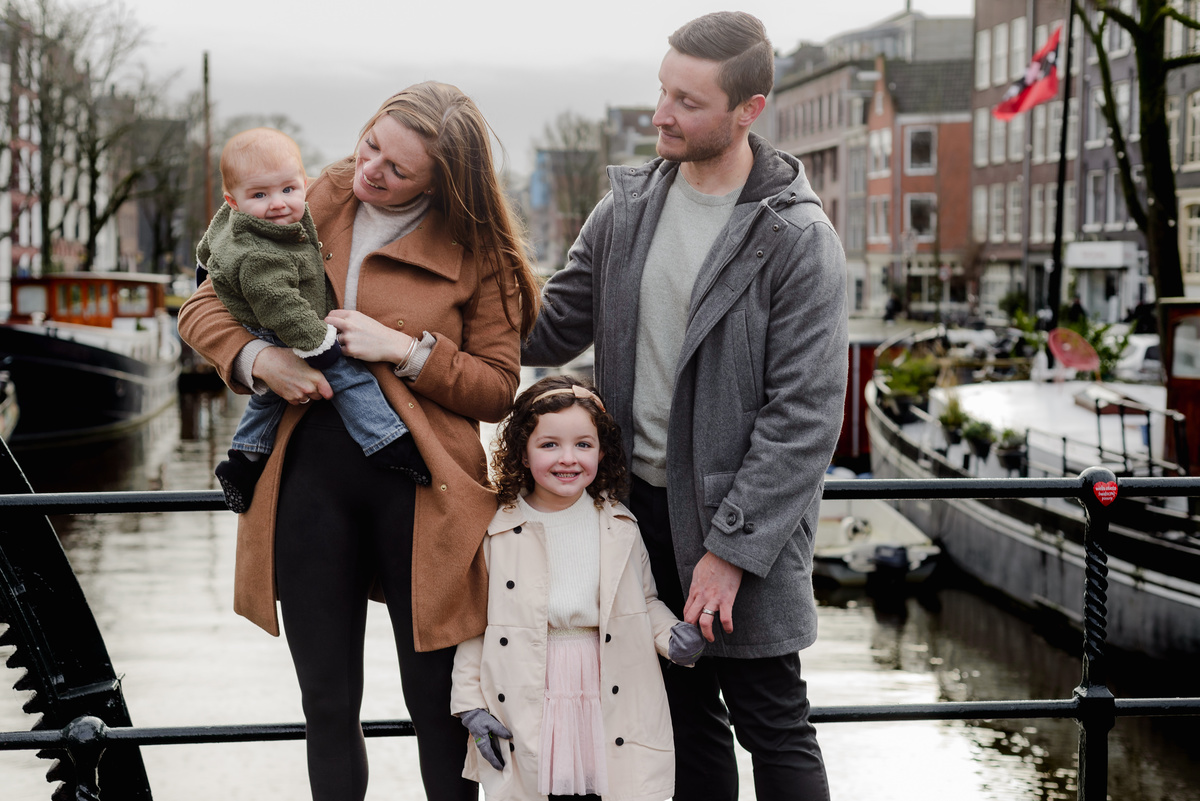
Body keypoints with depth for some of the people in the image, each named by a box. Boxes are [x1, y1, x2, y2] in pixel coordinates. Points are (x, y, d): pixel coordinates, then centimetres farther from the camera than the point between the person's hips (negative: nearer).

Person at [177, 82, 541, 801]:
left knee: (439, 704, 4)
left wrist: (407, 350, -15)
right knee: (328, 702, 11)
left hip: (418, 484, -3)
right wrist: (259, 358, -10)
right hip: (309, 476, 3)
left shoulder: (479, 253, -1)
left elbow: (501, 388, -2)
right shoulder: (312, 207, 7)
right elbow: (205, 305, 10)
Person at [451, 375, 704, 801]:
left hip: (613, 708, 2)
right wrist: (471, 704, -1)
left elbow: (646, 601, 15)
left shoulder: (620, 527, 5)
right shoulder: (497, 530, -1)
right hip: (526, 713, -1)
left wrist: (672, 634, -5)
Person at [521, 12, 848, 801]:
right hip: (640, 500, 5)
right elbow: (553, 326, 12)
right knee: (685, 714, 17)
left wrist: (731, 546, -18)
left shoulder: (798, 239, -14)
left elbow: (804, 416, -16)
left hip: (739, 519, -5)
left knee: (772, 723, 6)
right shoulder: (627, 209, 4)